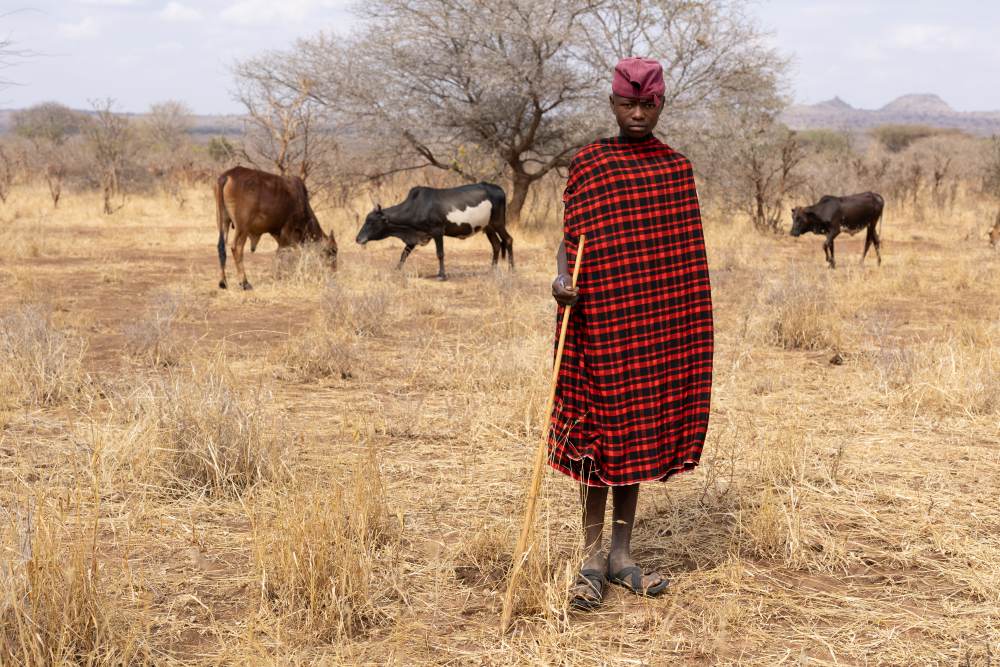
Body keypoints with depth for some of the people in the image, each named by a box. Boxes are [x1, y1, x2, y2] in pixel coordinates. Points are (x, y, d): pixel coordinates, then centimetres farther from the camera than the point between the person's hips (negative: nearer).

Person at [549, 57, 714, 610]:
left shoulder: (677, 169, 8)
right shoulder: (588, 164, -1)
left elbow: (688, 259, 11)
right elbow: (570, 238, -2)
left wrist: (693, 333, 10)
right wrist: (562, 278, -23)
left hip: (657, 324, 3)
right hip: (599, 318, -3)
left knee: (640, 431, 8)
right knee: (597, 428, -1)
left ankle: (622, 553, 17)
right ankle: (592, 556, 9)